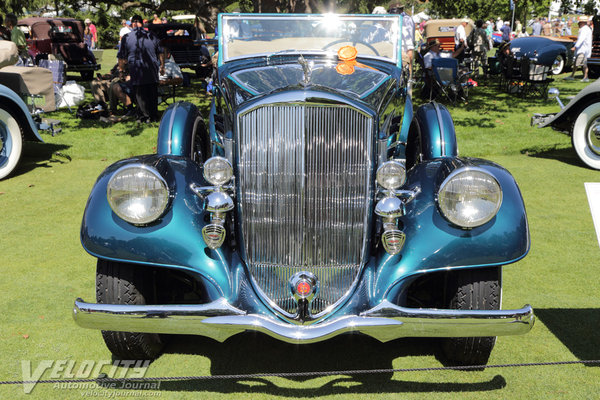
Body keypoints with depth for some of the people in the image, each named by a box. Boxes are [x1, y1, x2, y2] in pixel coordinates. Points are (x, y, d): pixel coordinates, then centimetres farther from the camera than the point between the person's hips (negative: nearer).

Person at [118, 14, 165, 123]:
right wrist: (162, 66, 25)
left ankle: (145, 117, 3)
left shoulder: (126, 37, 0)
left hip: (137, 72, -3)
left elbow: (121, 58, 3)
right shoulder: (151, 35, 8)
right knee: (153, 94, 11)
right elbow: (160, 53, 14)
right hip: (152, 71, 3)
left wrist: (121, 69, 17)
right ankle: (154, 116, 16)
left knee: (140, 95, 4)